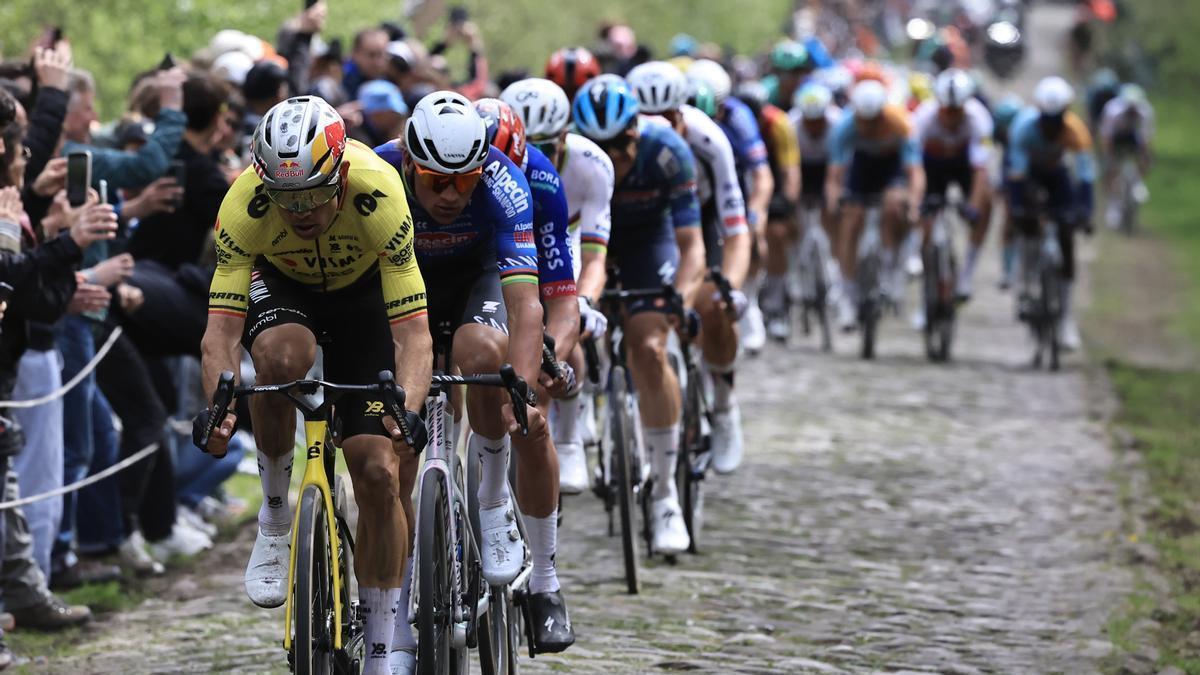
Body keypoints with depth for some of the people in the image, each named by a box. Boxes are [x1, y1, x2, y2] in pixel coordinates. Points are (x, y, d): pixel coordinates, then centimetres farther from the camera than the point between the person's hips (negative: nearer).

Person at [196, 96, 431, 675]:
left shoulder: (377, 195, -37)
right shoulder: (245, 204, -34)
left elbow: (412, 331, -38)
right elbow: (222, 327, -35)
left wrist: (406, 409, -55)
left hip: (364, 293, 0)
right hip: (280, 285, 0)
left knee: (379, 473, -11)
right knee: (282, 356, -37)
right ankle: (275, 518, -12)